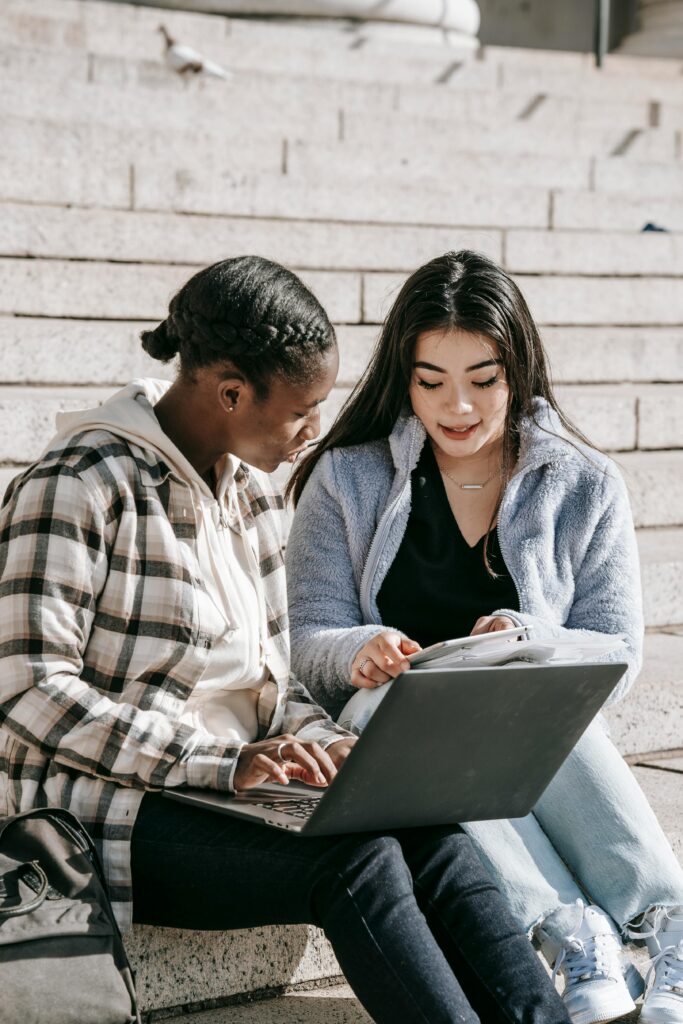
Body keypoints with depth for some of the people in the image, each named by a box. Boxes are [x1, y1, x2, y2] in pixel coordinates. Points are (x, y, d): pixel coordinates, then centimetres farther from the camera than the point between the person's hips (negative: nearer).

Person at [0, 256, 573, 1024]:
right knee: (356, 860, -28)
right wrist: (225, 761, -25)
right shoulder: (79, 487, -12)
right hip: (103, 813, -7)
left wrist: (322, 744, -5)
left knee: (435, 838, -19)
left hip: (235, 785, 7)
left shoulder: (250, 490, 13)